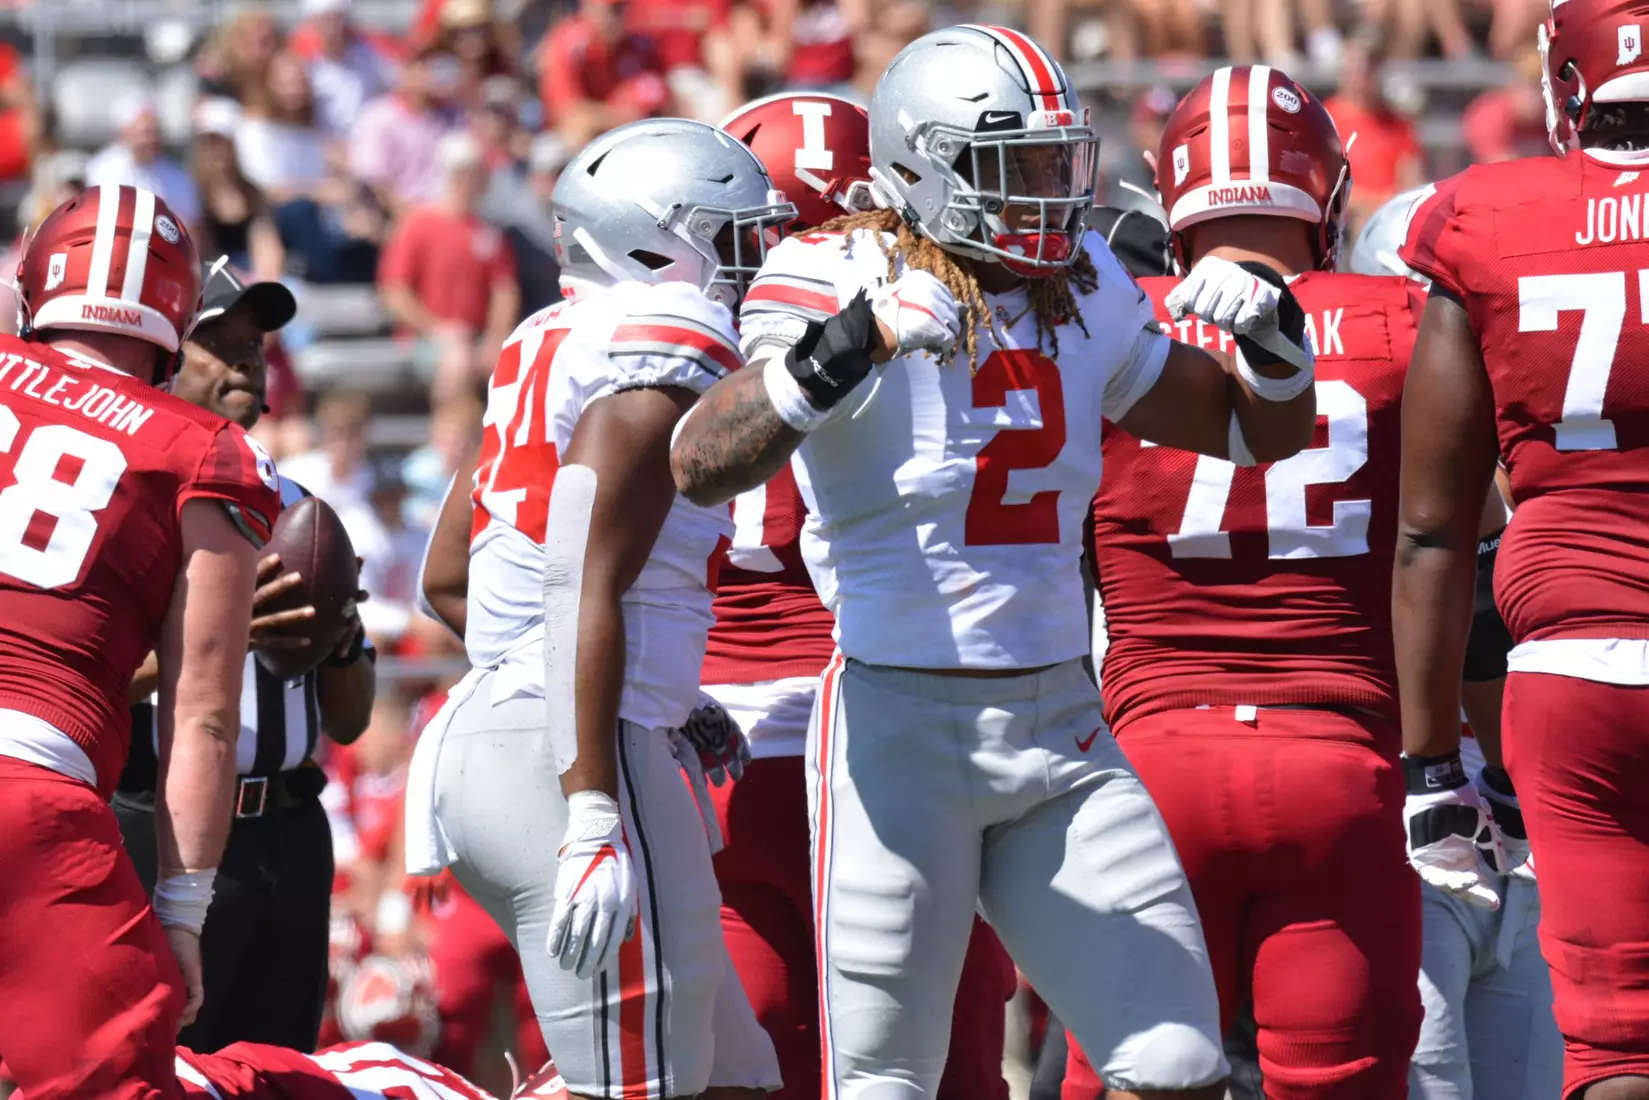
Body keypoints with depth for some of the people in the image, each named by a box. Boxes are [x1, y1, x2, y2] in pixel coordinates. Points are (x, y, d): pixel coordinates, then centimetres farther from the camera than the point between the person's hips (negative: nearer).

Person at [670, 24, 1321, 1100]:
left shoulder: (1083, 294, 8)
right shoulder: (842, 285, -10)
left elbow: (1262, 432, 22)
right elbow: (701, 464, -27)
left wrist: (1273, 337, 0)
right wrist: (847, 348, -39)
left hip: (1062, 728, 6)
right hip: (900, 724, -6)